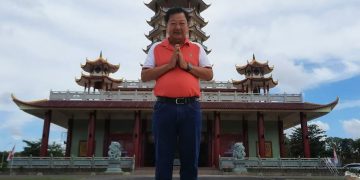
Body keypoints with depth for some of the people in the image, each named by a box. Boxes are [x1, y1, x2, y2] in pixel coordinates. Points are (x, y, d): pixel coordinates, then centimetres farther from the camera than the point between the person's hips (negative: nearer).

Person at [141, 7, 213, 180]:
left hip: (191, 107, 1)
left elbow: (209, 75, 7)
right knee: (163, 159, 6)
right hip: (164, 107, 0)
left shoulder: (197, 48, 13)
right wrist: (169, 65, -6)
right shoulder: (156, 48, 12)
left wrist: (187, 66, -6)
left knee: (190, 158, 8)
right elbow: (144, 76, 4)